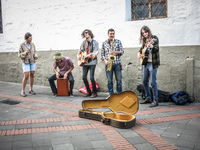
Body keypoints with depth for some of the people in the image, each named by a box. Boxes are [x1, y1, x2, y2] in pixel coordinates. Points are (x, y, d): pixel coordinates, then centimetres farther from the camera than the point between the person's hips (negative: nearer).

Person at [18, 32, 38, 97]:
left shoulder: (32, 44, 2)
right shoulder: (22, 45, -10)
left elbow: (34, 53, 8)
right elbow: (20, 55, -8)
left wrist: (36, 57, -15)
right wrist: (25, 53, -28)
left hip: (32, 62, 4)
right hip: (25, 62, -4)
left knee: (32, 75, 4)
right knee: (26, 77, -12)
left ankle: (31, 90, 16)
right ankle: (23, 91, 0)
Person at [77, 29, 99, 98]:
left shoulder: (95, 42, -3)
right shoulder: (84, 42, 11)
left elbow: (96, 51, -12)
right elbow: (80, 50, 22)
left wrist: (93, 55, -32)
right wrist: (78, 55, 6)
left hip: (92, 62, -5)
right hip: (85, 62, 5)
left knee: (91, 77, -12)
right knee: (84, 77, 0)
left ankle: (94, 92, 5)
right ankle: (88, 91, 16)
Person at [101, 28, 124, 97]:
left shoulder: (118, 41, 7)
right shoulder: (104, 43, 9)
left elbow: (122, 51, 1)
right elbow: (102, 54, 10)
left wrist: (116, 52, -18)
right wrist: (105, 60, -7)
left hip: (117, 64, 0)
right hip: (108, 64, 1)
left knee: (119, 80, 1)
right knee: (109, 80, 3)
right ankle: (111, 94, 13)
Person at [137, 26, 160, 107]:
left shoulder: (154, 38, -9)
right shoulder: (144, 40, 12)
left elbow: (157, 49, -20)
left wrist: (152, 47, -40)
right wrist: (139, 53, 10)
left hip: (153, 63, -8)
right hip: (146, 63, 8)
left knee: (153, 82, -9)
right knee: (145, 81, 13)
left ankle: (155, 101, 0)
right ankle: (148, 98, 26)